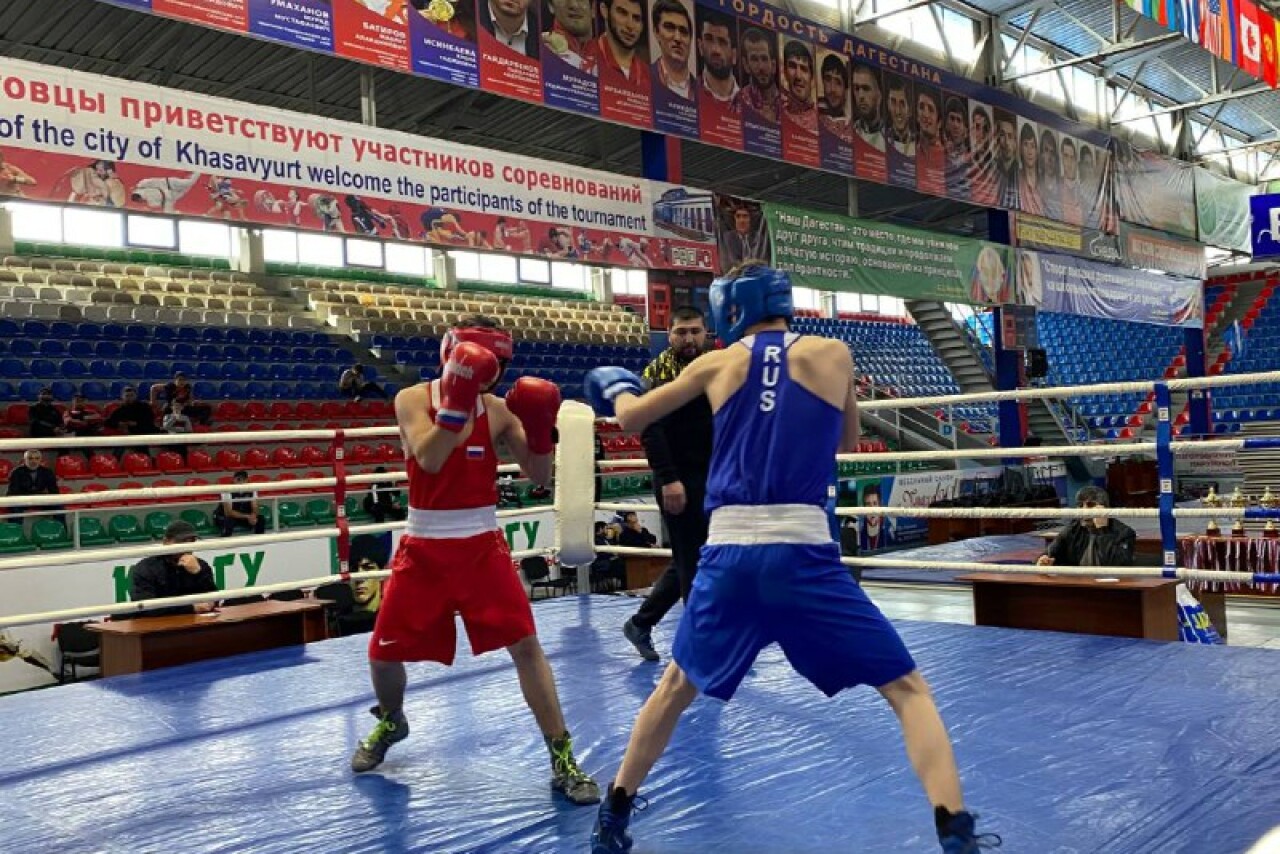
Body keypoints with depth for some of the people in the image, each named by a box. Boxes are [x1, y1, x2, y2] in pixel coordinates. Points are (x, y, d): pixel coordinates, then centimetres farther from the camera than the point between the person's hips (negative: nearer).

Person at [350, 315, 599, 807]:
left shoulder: (499, 410, -2)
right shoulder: (413, 399, -8)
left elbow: (538, 477, -3)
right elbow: (428, 460, -25)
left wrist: (540, 430, -21)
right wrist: (458, 399, -32)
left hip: (482, 545, 0)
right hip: (423, 547, 0)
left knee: (525, 643, -9)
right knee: (384, 652, 9)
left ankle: (562, 759, -2)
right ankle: (390, 723, 43)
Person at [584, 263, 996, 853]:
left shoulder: (717, 365, 9)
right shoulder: (832, 355, 6)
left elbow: (631, 418, 20)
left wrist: (615, 387, 42)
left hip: (728, 555, 2)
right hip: (803, 556, -2)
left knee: (676, 688, 25)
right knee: (906, 689, 8)